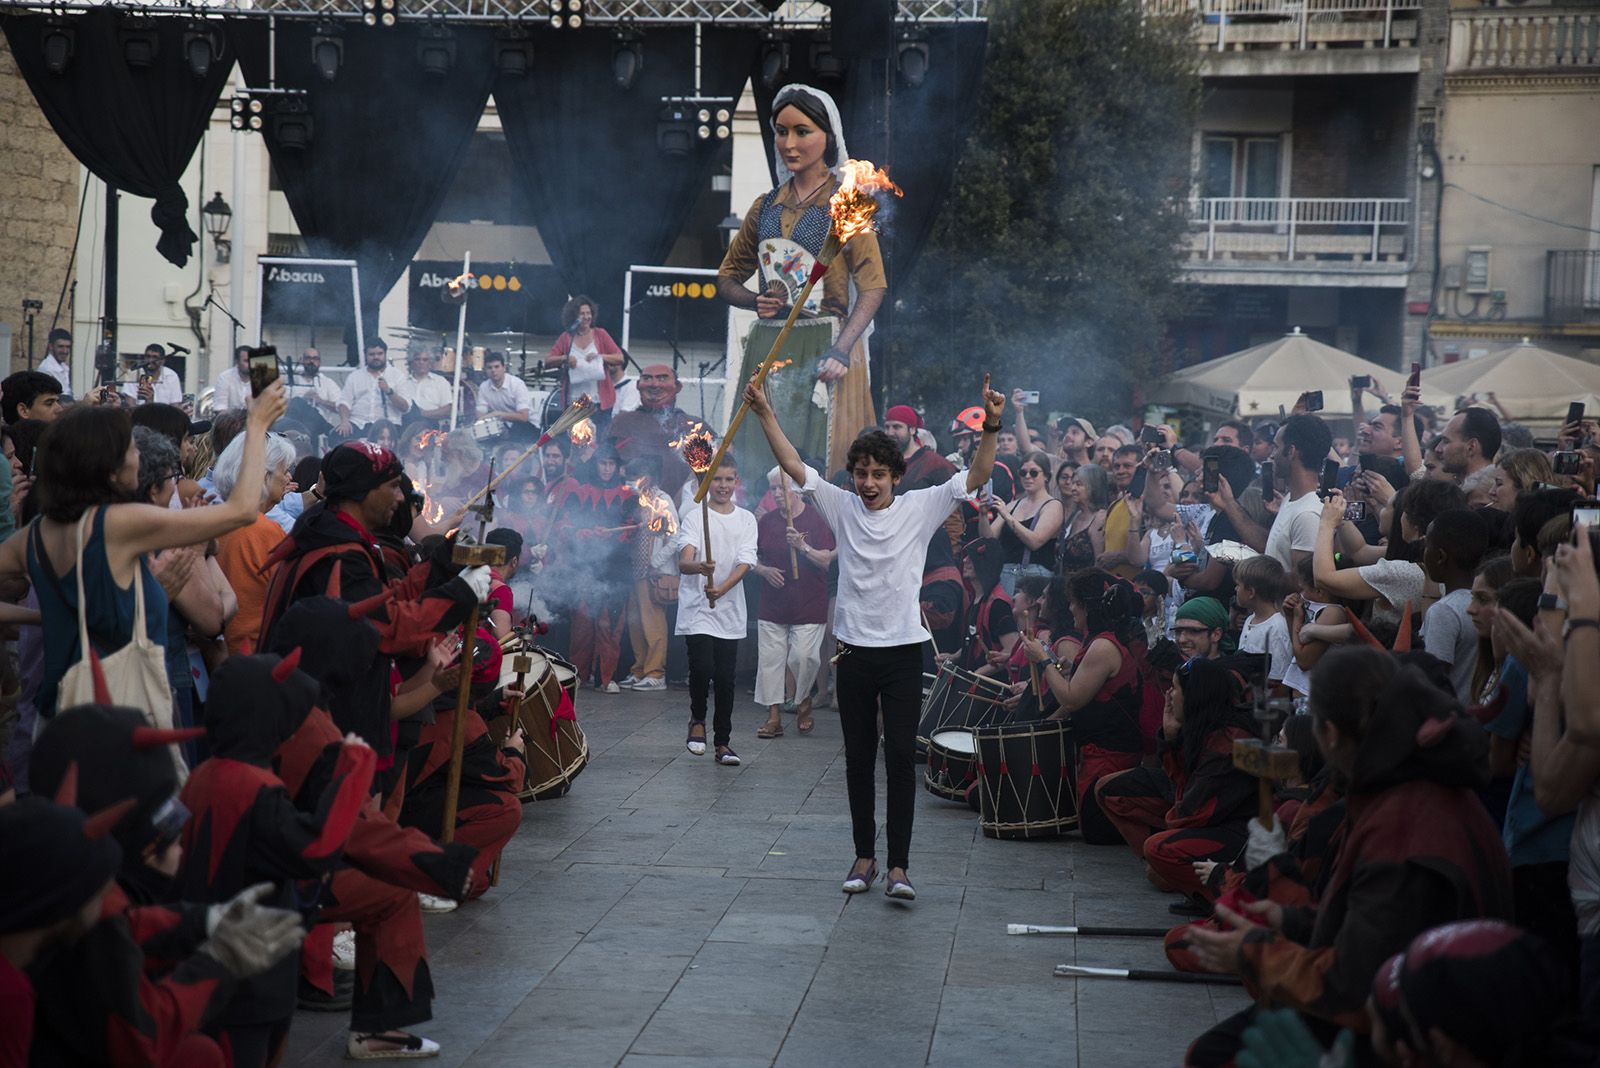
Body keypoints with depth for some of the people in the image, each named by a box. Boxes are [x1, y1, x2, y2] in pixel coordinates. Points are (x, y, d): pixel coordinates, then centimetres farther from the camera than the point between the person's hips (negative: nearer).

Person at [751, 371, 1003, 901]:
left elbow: (976, 477, -7)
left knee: (901, 756, -5)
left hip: (904, 651, -2)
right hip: (854, 651, 2)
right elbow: (793, 465, 0)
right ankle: (864, 854, 20)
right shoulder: (842, 507, 4)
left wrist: (991, 427, -22)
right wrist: (764, 412, -9)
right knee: (858, 758, 9)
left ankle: (899, 865, -3)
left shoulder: (921, 508, 0)